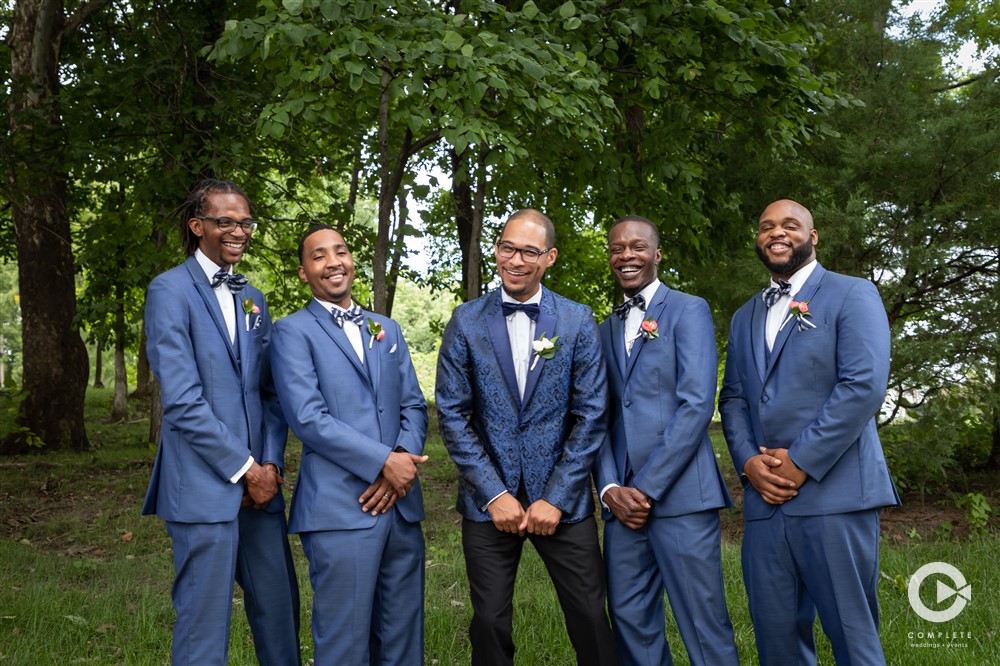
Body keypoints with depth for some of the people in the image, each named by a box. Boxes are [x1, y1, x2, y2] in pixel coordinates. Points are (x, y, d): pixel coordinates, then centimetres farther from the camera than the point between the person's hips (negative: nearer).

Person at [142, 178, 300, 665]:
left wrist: (270, 465, -1)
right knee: (204, 624, 2)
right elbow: (181, 401, -14)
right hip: (204, 486, -6)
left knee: (279, 610, 11)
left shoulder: (253, 299, 15)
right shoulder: (170, 290, -6)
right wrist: (244, 469, -11)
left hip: (259, 482, 6)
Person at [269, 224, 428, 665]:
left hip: (400, 504, 5)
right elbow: (307, 418, -11)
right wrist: (384, 461, -14)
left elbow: (414, 406, 12)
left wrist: (404, 460, -7)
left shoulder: (387, 329, 17)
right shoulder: (293, 331, 0)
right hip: (340, 509, -5)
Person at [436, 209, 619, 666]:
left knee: (591, 619, 3)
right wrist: (494, 493, -9)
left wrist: (557, 498, -9)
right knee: (490, 623, 9)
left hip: (562, 499, 0)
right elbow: (452, 414, -2)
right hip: (488, 500, 1)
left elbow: (591, 414, -2)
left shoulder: (578, 321, 0)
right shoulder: (466, 321, 0)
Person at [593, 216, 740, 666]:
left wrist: (648, 487, -13)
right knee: (629, 620, 8)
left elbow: (697, 404, -10)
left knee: (703, 624, -3)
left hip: (679, 494, -5)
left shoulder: (689, 310, 1)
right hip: (622, 499, 5)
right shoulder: (605, 330, 18)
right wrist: (610, 488, -3)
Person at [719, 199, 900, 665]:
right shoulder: (745, 317, 21)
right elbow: (732, 399, 15)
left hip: (834, 492, -5)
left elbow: (864, 386, -11)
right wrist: (748, 461, -3)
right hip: (764, 496, 5)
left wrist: (801, 462, -14)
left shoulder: (852, 295, 2)